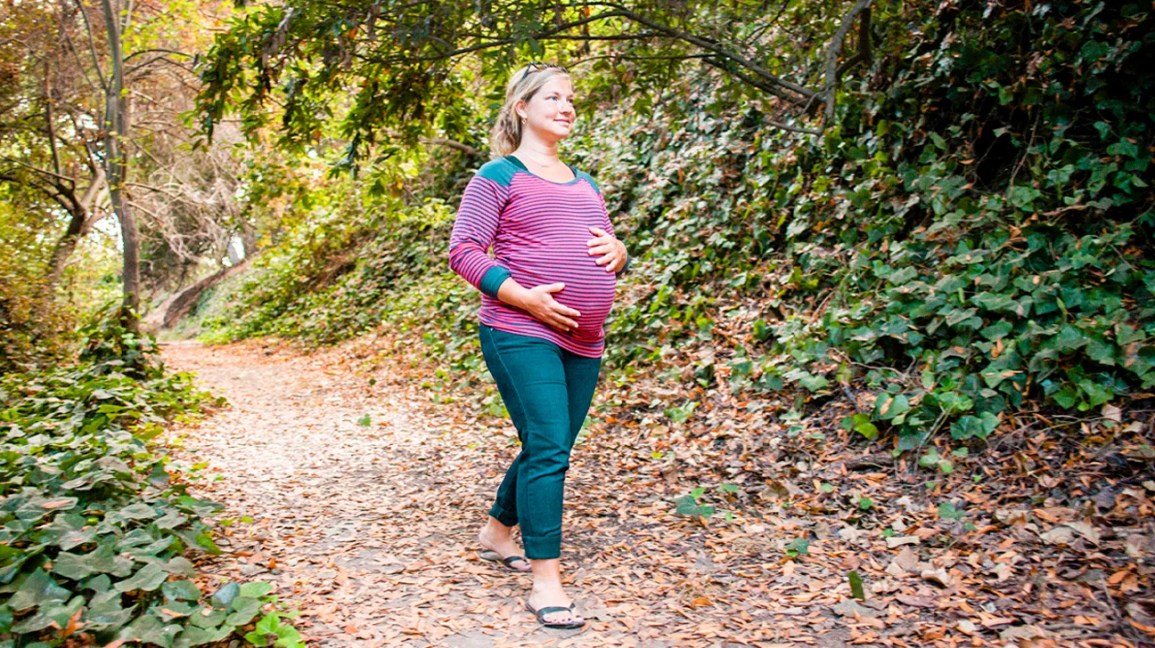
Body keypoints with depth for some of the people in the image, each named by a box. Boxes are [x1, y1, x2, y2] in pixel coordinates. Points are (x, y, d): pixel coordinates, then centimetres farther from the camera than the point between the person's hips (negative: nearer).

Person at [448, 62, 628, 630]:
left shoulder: (584, 183, 21)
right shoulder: (499, 176, 0)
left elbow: (609, 253, 26)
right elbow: (463, 251, -7)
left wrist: (616, 252, 1)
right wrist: (525, 297, -18)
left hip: (583, 341, 7)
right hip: (522, 334, -7)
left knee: (551, 449, 13)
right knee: (547, 448, -12)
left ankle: (497, 531, 36)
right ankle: (545, 579, 0)